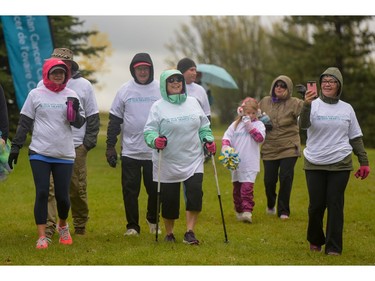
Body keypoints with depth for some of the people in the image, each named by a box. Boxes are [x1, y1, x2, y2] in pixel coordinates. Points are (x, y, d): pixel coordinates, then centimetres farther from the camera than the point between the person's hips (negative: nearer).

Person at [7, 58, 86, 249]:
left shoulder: (71, 96, 6)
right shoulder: (35, 95, 3)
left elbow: (79, 124, 4)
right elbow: (24, 123, 7)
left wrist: (75, 111, -17)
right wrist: (15, 146, 2)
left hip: (64, 154, 1)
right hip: (39, 153, -1)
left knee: (62, 196, 3)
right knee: (42, 193, -6)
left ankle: (63, 226, 32)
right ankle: (42, 237, 0)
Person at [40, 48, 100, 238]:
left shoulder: (83, 85, 6)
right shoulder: (43, 85, 7)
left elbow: (93, 116, 8)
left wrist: (89, 141, -1)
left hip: (76, 146, 0)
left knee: (78, 189, 5)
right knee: (48, 188, -9)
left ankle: (80, 227, 19)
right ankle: (48, 227, -8)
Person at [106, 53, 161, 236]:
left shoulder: (161, 89, 2)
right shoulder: (125, 90, 3)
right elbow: (115, 120, 6)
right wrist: (110, 146, 1)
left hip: (155, 151, 0)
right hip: (130, 150, 0)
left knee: (155, 190, 6)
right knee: (130, 190, 2)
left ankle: (153, 219, 30)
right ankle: (132, 226, 14)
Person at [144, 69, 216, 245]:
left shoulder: (193, 102, 10)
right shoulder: (158, 107, -2)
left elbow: (204, 125, 19)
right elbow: (149, 130, -6)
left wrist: (208, 140, 3)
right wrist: (155, 140, -26)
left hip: (193, 161, 2)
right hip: (168, 163, -2)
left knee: (195, 193, -14)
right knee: (169, 199, 3)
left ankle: (190, 232, -6)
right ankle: (169, 234, 22)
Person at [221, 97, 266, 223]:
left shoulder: (258, 124, 4)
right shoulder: (236, 124, 10)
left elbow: (260, 137, -12)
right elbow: (226, 136, 4)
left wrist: (249, 126, -13)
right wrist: (225, 146, -16)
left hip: (250, 164, -4)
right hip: (235, 162, 4)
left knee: (247, 188, -16)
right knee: (237, 188, 12)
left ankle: (247, 211, -20)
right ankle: (239, 211, 24)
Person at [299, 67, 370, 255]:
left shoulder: (346, 109, 6)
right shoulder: (314, 105, -1)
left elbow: (355, 138, 12)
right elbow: (303, 125, -21)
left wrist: (364, 162, 8)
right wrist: (306, 105, -39)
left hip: (340, 164, 1)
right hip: (314, 164, -1)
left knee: (335, 204, 0)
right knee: (316, 205, 4)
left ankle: (334, 247, 6)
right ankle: (315, 240, 26)